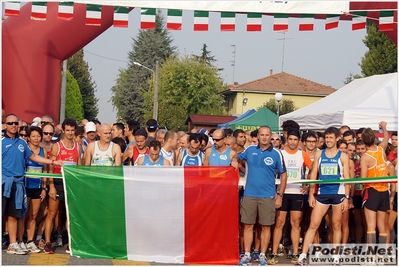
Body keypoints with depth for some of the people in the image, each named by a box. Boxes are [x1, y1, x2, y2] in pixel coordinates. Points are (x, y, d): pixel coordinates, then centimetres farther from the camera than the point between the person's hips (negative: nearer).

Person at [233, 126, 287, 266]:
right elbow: (238, 156, 21)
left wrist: (280, 195, -2)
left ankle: (262, 255, 16)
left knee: (265, 226, 5)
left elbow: (283, 174, 1)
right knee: (248, 225, 6)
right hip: (249, 194, 2)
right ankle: (247, 255, 15)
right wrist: (234, 160, -3)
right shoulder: (250, 149, 4)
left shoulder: (276, 153, -3)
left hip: (268, 196, -2)